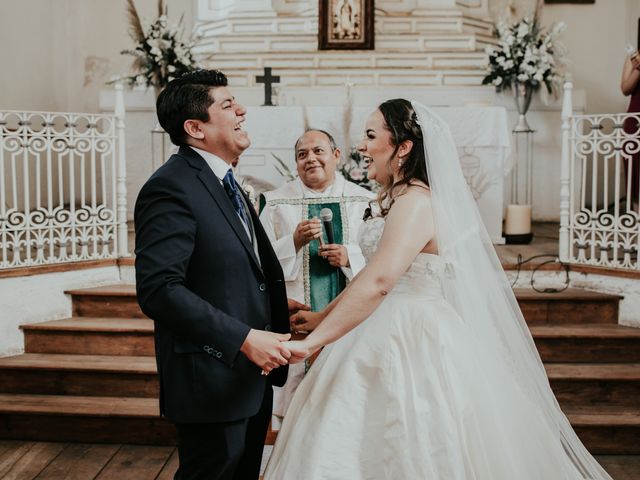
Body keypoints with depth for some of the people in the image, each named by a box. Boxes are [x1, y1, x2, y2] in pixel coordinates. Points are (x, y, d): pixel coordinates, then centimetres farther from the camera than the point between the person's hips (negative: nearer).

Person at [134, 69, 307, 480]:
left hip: (252, 376, 9)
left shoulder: (224, 183, 13)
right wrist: (243, 338, -28)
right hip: (213, 381, -9)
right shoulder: (172, 187, -18)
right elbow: (159, 289, -27)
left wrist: (275, 303, 5)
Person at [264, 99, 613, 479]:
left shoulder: (416, 203, -17)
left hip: (412, 344, -9)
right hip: (392, 337, 9)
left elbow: (379, 281, -29)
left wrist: (312, 342, -30)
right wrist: (323, 315, 21)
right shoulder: (401, 200, 13)